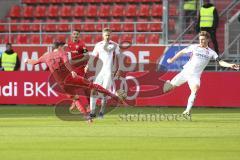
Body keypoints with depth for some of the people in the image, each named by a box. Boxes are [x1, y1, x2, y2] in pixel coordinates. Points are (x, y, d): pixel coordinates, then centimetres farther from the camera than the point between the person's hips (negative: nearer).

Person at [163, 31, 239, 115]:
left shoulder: (211, 53, 0)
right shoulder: (194, 47, 0)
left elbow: (220, 62, -7)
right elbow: (182, 52, 12)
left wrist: (230, 65, -23)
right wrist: (173, 59, 14)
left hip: (195, 75, -1)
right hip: (185, 72, 1)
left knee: (194, 91, -23)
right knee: (172, 85, 6)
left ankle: (187, 111, -23)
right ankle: (169, 83, 44)